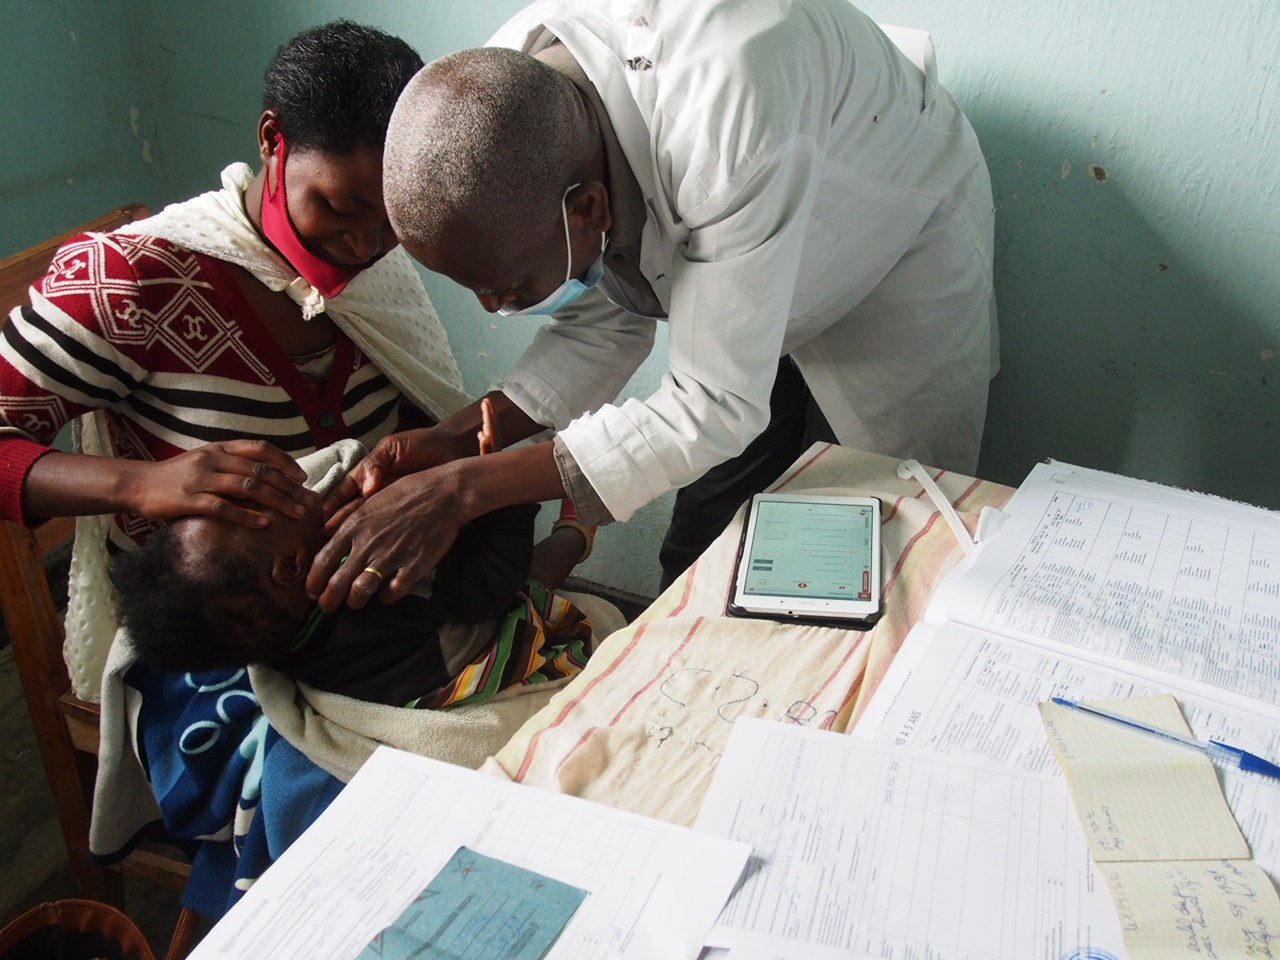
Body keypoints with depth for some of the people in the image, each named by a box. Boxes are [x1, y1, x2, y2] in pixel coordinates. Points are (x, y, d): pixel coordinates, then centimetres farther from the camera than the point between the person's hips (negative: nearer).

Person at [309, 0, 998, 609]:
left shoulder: (727, 124, -45)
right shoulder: (503, 100, -22)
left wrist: (463, 489, -37)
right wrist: (459, 438, -23)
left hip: (902, 263, -5)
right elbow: (605, 321, -10)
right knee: (697, 566, 8)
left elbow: (717, 409, -38)